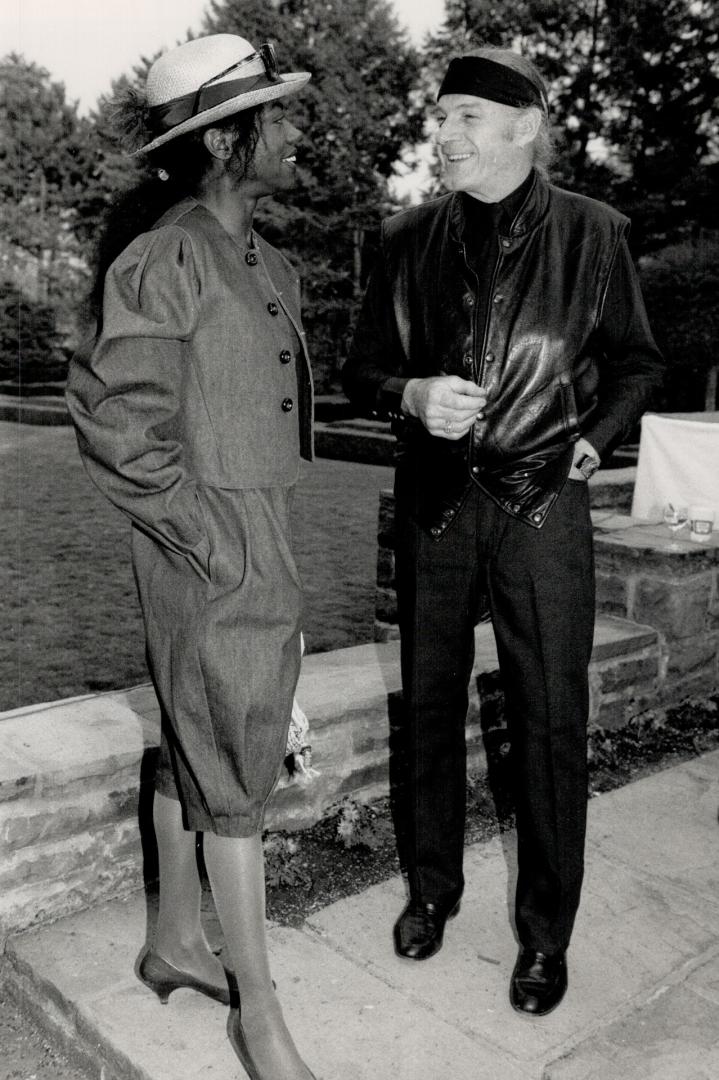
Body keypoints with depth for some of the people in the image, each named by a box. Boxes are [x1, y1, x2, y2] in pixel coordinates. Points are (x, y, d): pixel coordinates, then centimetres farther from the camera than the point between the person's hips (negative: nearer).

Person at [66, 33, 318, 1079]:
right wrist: (211, 540, -15)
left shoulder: (272, 268, 12)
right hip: (212, 558, -8)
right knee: (236, 779, 1)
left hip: (265, 543, 9)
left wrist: (269, 526, 14)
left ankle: (175, 942, 38)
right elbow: (117, 421, -19)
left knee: (194, 752, 19)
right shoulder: (166, 262, -14)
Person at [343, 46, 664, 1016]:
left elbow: (637, 365, 10)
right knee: (430, 706, 12)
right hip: (434, 501, 3)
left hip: (542, 506, -2)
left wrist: (593, 440, -5)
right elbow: (363, 368, 9)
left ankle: (546, 933, 22)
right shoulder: (409, 239, 6)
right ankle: (432, 887, 33)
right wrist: (411, 394, -11)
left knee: (550, 722, 3)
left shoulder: (592, 234, 1)